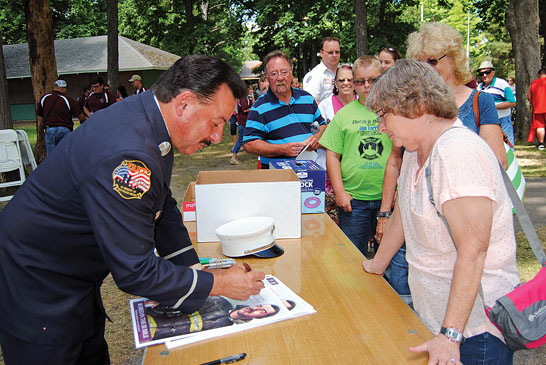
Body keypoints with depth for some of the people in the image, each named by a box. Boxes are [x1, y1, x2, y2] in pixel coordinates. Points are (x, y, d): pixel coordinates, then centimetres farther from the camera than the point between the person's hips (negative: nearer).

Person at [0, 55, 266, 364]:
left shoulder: (149, 119, -5)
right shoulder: (125, 155, -36)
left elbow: (164, 208, 5)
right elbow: (136, 272, -30)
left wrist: (194, 268, -1)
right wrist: (219, 284, -21)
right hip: (38, 294, -9)